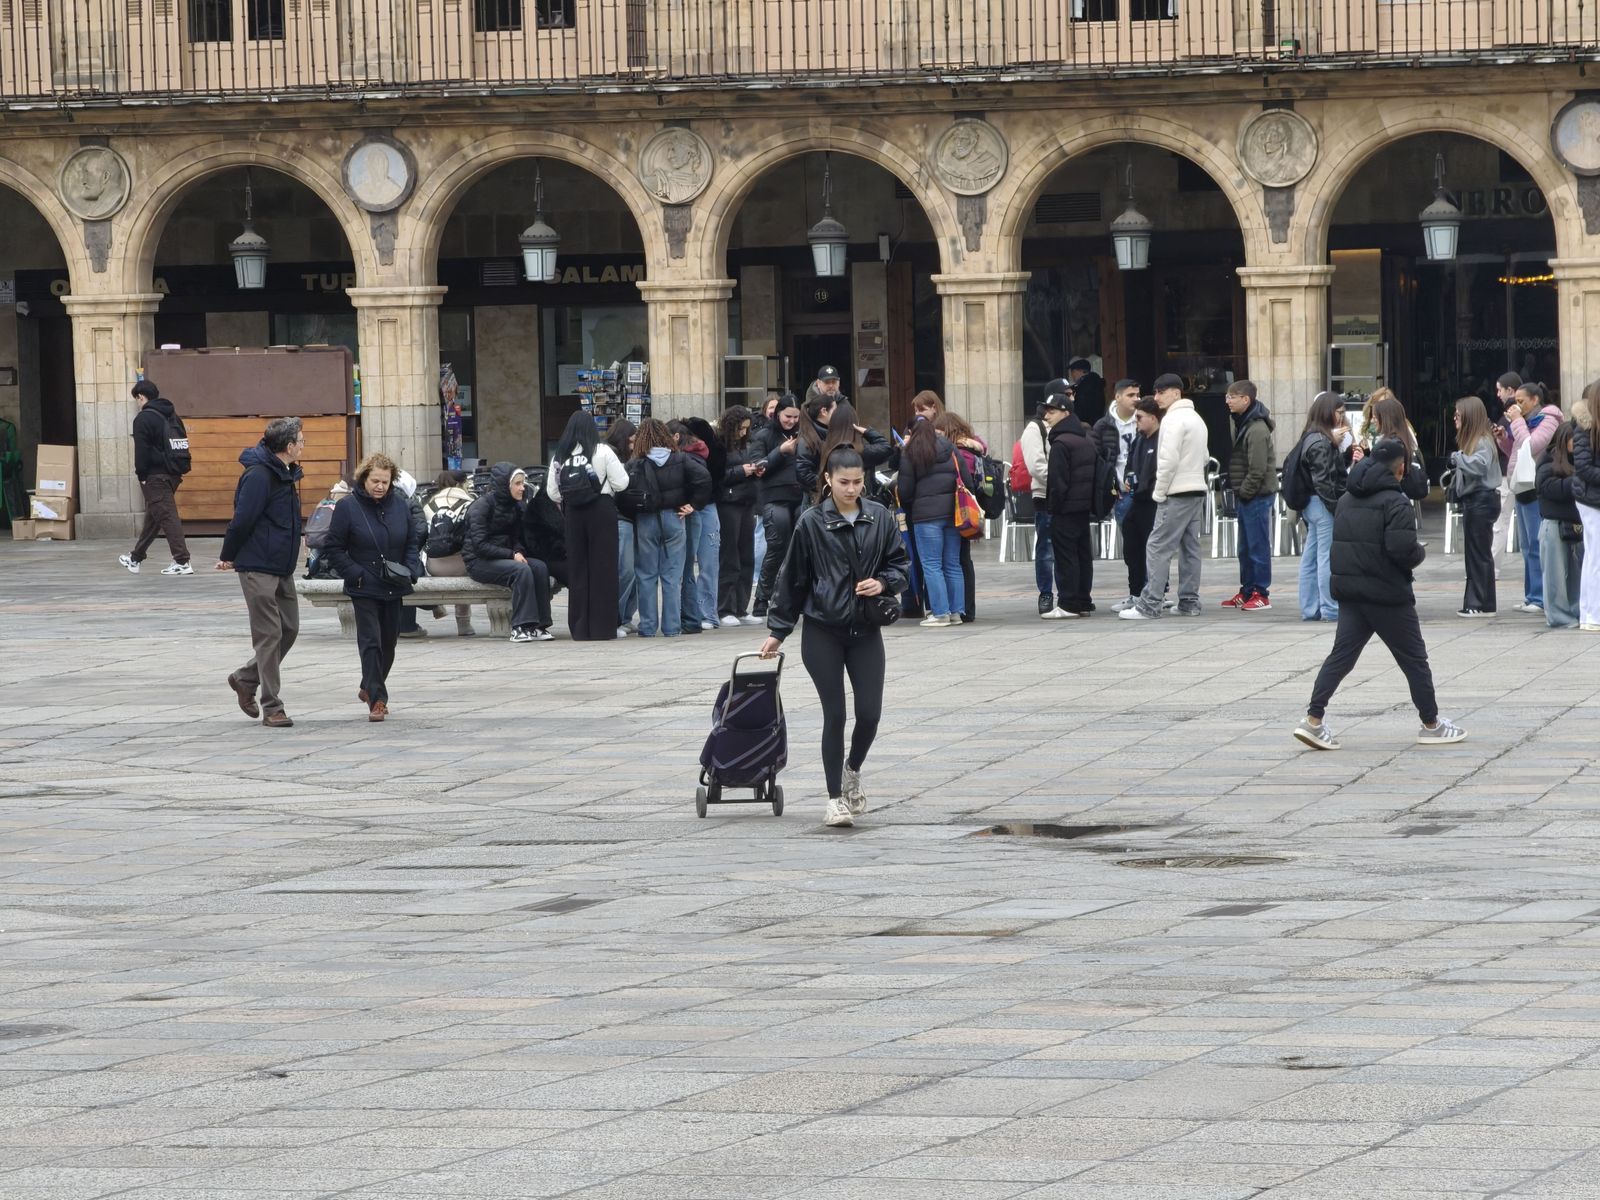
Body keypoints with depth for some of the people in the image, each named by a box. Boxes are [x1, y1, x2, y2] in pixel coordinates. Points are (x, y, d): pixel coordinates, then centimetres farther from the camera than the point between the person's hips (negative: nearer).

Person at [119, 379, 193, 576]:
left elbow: (141, 450, -15)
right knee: (153, 516, 18)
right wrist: (179, 471, 16)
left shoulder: (144, 418, -11)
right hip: (174, 474, 9)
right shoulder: (172, 416, 15)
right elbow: (183, 445, 17)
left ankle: (182, 562, -14)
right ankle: (136, 558, 30)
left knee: (167, 516, -9)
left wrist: (142, 475, -9)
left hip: (155, 476, -9)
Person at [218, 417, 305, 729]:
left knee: (289, 629, 11)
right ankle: (272, 707, -1)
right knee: (269, 634, -6)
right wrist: (228, 557, -9)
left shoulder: (285, 475, 12)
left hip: (282, 568, 9)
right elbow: (243, 520, -20)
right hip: (258, 568, -9)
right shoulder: (259, 476, -19)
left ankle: (245, 679, 27)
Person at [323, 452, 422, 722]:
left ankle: (370, 688, 33)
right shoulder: (348, 507, -8)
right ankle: (376, 699, -10)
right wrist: (356, 575, -15)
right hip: (364, 589, -5)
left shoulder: (400, 505, 4)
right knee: (371, 641, -10)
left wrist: (410, 571, -5)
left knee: (389, 641, 13)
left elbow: (413, 542, 12)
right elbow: (335, 549, -6)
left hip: (393, 588, 5)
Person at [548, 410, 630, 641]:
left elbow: (553, 492, 2)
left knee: (577, 570, 8)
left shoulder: (559, 457, 1)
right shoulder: (602, 452, -7)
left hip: (573, 515, 3)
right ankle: (602, 628, -1)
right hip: (601, 511, -3)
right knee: (603, 570, 1)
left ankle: (579, 628, 8)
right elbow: (621, 484, -6)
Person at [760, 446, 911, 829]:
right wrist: (778, 631, 3)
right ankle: (836, 798, 10)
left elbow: (900, 564, 10)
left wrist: (883, 583, -12)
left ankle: (852, 770, 29)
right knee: (835, 714, -2)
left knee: (869, 712, -2)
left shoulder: (879, 518, 1)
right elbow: (792, 579, 1)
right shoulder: (811, 522, -6)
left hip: (865, 631, 2)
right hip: (822, 633, -2)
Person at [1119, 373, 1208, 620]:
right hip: (1197, 490, 9)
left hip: (1177, 495, -9)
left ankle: (1149, 605, -12)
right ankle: (1189, 602, 12)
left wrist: (1159, 493, -11)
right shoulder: (1196, 419, 18)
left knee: (1159, 549, -9)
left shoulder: (1173, 419, -13)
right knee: (1190, 548, 12)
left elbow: (1169, 460, -19)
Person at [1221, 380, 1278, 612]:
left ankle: (1261, 594, 0)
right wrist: (1238, 492, 10)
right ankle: (1247, 591, 23)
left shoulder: (1257, 429, -18)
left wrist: (1244, 492, -14)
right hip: (1245, 495, 10)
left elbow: (1257, 470, -21)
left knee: (1258, 546, -4)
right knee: (1245, 547, 15)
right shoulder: (1241, 423, 12)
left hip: (1257, 495, -10)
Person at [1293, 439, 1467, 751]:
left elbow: (1338, 544, 13)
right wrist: (1420, 553, -2)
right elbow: (1403, 549, -22)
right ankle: (1431, 724, 17)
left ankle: (1314, 719, -7)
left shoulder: (1347, 501, 10)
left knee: (1342, 655, 5)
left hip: (1349, 593, 6)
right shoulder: (1395, 502, -14)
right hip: (1388, 595, -6)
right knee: (1413, 658, 7)